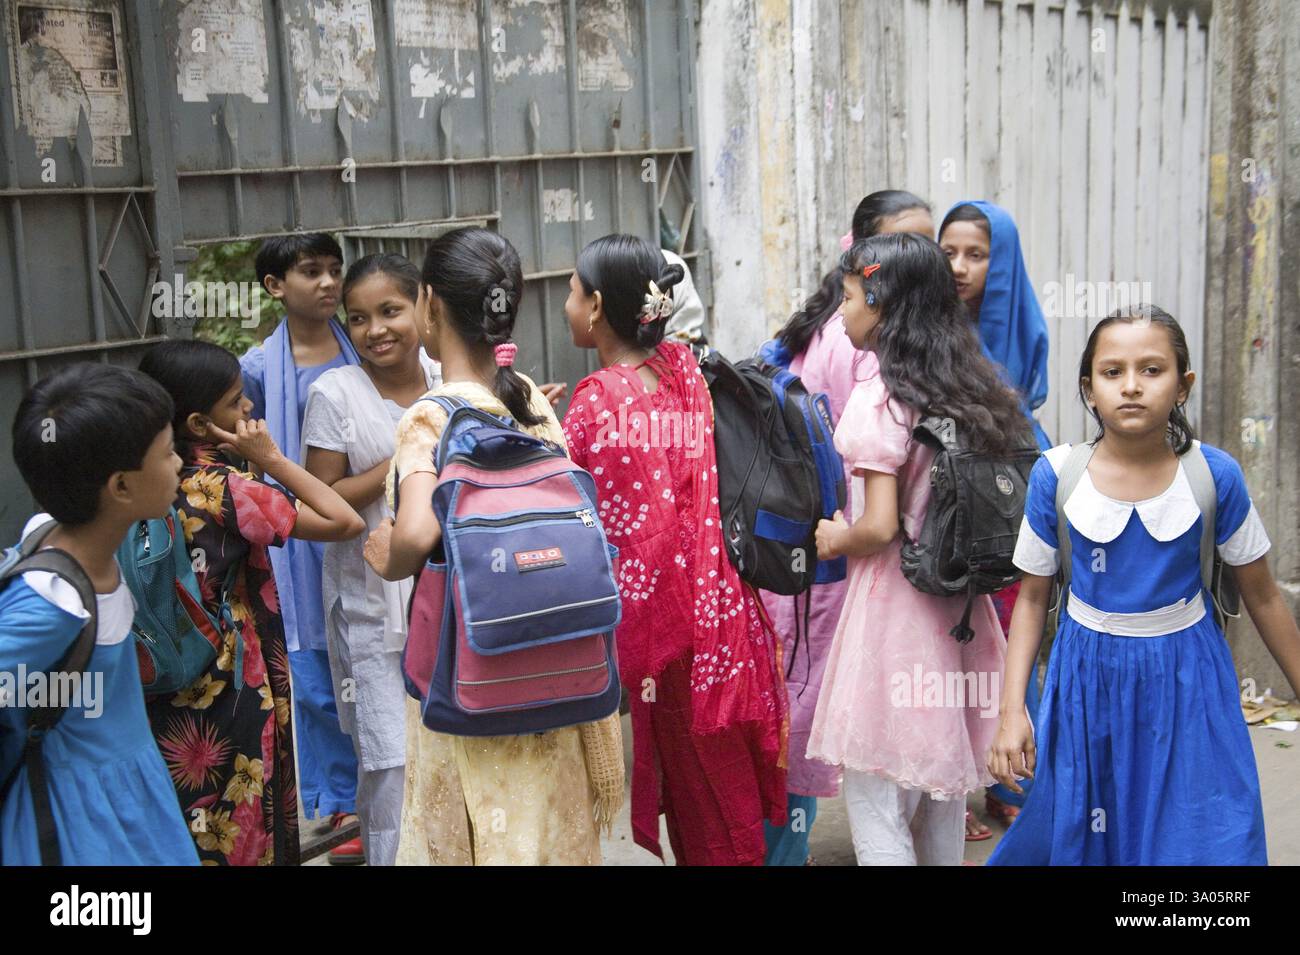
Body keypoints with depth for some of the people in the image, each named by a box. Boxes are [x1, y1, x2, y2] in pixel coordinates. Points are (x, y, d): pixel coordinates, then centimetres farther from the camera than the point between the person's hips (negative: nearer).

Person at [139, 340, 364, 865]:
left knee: (186, 836, 20)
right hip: (233, 698, -7)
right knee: (241, 838, 9)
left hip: (166, 698, 7)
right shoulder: (225, 490, -21)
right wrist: (271, 459, -13)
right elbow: (345, 522, -18)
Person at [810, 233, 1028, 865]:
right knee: (942, 777, 21)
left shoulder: (879, 396, -16)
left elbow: (881, 526, -21)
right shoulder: (968, 388, 6)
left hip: (892, 600, -8)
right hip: (957, 608, 8)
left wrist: (835, 540, -1)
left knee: (874, 793, 2)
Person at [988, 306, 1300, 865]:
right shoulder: (1056, 476, -10)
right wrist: (1011, 710, -6)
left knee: (1201, 843, 3)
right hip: (1087, 679, 0)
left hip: (1186, 680, 0)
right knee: (1061, 833, 11)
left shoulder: (1214, 475, -11)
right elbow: (1031, 598, -1)